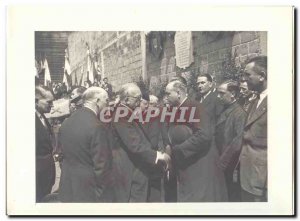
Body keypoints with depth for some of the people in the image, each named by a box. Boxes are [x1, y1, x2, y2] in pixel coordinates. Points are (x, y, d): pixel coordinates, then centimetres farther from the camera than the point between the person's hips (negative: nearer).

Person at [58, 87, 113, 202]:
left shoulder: (66, 122, 1)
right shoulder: (97, 127, -21)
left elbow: (64, 152, 10)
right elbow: (101, 165, -19)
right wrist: (102, 192, -8)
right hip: (89, 190, -7)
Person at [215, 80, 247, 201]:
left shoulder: (239, 113, -14)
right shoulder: (224, 111, 11)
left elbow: (238, 141, -21)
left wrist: (223, 162, -19)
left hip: (231, 167, -7)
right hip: (222, 164, 7)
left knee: (233, 196, 3)